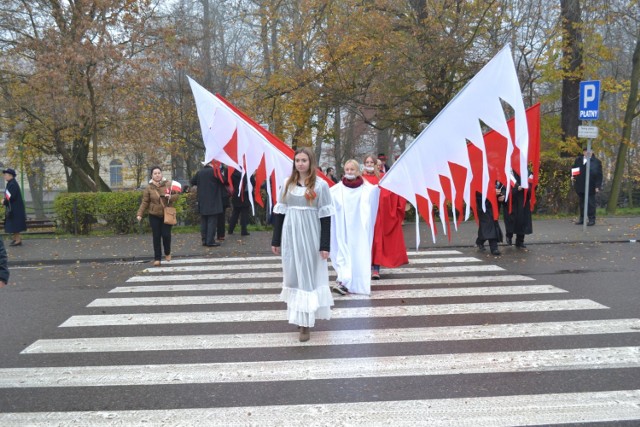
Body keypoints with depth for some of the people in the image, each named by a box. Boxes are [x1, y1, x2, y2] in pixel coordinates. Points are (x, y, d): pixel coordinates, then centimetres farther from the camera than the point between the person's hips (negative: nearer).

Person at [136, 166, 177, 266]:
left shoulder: (168, 184, -1)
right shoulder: (149, 188, 0)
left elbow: (175, 196, 3)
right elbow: (145, 202, 0)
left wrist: (170, 197, -20)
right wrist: (140, 214, -10)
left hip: (167, 215, 0)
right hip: (154, 216, 1)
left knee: (166, 234, -7)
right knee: (156, 237, 2)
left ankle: (167, 253, 21)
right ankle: (157, 258, 11)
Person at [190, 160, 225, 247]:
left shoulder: (200, 172, 6)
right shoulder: (215, 171, -11)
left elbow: (192, 181, 14)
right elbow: (223, 181, -10)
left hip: (202, 202, 6)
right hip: (213, 202, -5)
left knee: (203, 221, 12)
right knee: (212, 221, -3)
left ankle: (204, 240, 13)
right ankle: (210, 241, -5)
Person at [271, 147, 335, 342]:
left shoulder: (320, 185, -5)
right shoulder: (287, 183, 7)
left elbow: (326, 216, -7)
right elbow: (279, 212, 9)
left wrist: (325, 245, -11)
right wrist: (276, 240, 6)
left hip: (310, 236, -4)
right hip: (290, 235, 4)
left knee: (308, 275, -1)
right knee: (293, 274, 8)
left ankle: (305, 322, 2)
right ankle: (298, 315, 23)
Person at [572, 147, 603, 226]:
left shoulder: (596, 162, -1)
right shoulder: (578, 160, 10)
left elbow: (599, 175, -3)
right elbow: (573, 169, 22)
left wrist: (598, 186, -8)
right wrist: (572, 176, 3)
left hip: (590, 187, -4)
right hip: (580, 186, 4)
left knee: (591, 203, -2)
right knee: (582, 203, 11)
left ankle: (592, 219, 6)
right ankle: (582, 219, 19)